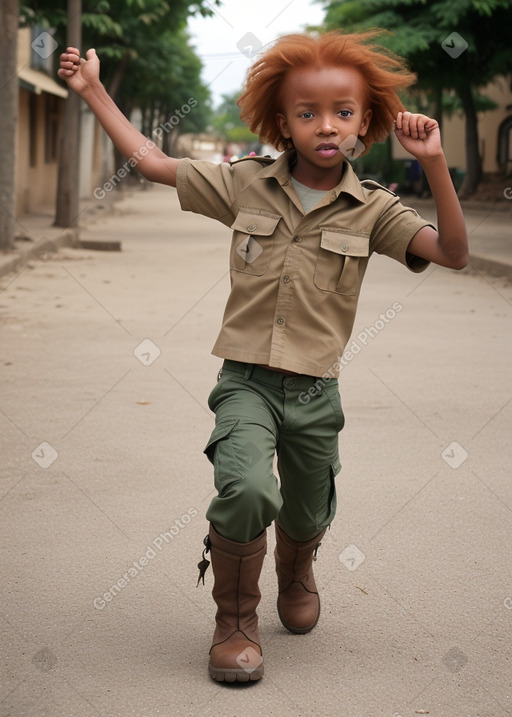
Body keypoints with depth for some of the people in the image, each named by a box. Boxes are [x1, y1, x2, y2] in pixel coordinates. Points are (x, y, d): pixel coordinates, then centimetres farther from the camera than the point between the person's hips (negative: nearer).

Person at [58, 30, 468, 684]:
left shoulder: (371, 210, -2)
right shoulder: (246, 184, -1)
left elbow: (454, 254, -12)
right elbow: (153, 164, 7)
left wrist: (434, 164, -22)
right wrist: (94, 92, 8)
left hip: (315, 391, 2)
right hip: (246, 382, -1)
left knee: (305, 519, 17)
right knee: (246, 489, -27)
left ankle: (295, 576, 55)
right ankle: (234, 619, -2)